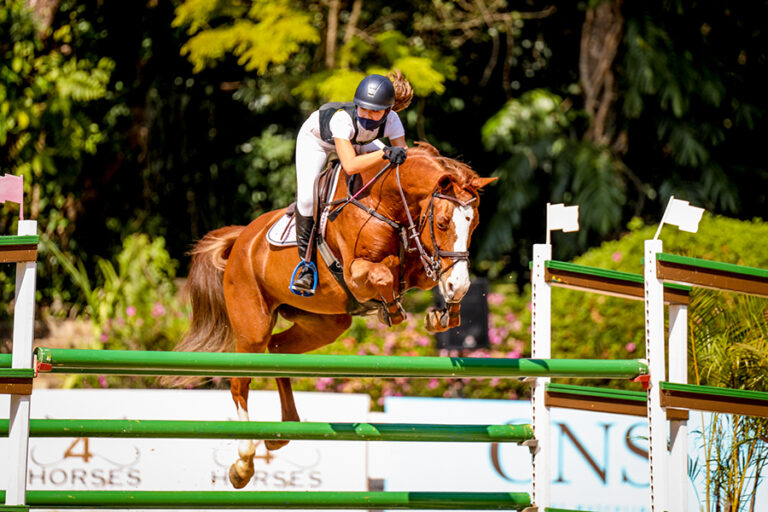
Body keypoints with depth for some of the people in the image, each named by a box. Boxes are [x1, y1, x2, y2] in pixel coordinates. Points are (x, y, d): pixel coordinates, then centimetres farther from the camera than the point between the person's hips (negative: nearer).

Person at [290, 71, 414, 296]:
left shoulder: (391, 120, -34)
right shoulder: (344, 119, -46)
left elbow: (403, 155, -27)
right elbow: (350, 166, -55)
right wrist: (384, 153, -63)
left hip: (356, 140, 5)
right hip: (316, 139, -5)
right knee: (306, 197, -22)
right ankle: (307, 262, -6)